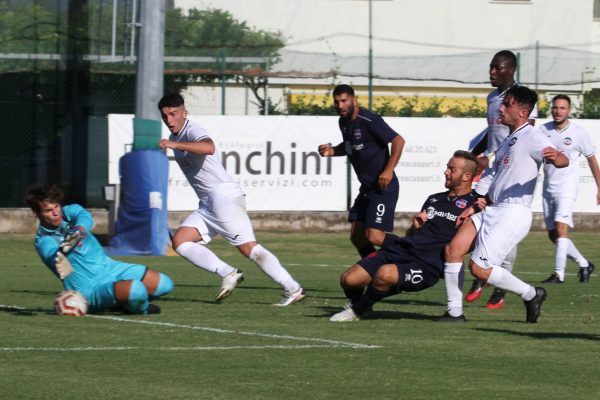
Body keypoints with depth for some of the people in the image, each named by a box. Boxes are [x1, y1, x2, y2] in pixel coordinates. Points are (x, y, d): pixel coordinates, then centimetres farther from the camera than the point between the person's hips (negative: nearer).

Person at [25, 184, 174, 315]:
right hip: (91, 288, -7)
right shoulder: (43, 241, -12)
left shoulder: (70, 211, 2)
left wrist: (79, 230, -47)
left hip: (109, 267, 7)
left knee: (164, 284, -2)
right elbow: (52, 255, -34)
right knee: (136, 289, -33)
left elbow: (85, 217, -22)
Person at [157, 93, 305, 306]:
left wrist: (175, 145, -41)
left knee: (247, 247, -15)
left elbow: (208, 148, -36)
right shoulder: (176, 137, 17)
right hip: (207, 204, 9)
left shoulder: (192, 130, -12)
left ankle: (293, 289, -14)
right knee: (179, 242, -5)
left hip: (224, 196, -9)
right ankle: (228, 273, -9)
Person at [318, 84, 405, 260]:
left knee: (374, 237, -16)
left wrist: (389, 170, -26)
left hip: (383, 188, -9)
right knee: (356, 236, 8)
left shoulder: (369, 121, -19)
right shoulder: (344, 122, 9)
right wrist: (331, 151, 7)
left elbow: (398, 141, -21)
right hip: (366, 188, 9)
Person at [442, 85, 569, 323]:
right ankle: (454, 311, -1)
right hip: (492, 210, 9)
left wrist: (555, 157, -45)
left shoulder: (531, 137, -6)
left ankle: (531, 295, 4)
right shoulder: (508, 141, 24)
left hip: (514, 213, -9)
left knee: (479, 268, -15)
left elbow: (563, 161, -22)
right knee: (452, 249, -7)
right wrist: (474, 208, 20)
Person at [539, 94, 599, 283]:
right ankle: (584, 264, 24)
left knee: (561, 228, -20)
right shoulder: (544, 130, 2)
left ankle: (559, 273, -21)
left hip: (567, 186, -5)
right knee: (553, 234, 7)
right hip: (548, 188, 5)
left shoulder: (578, 133, -5)